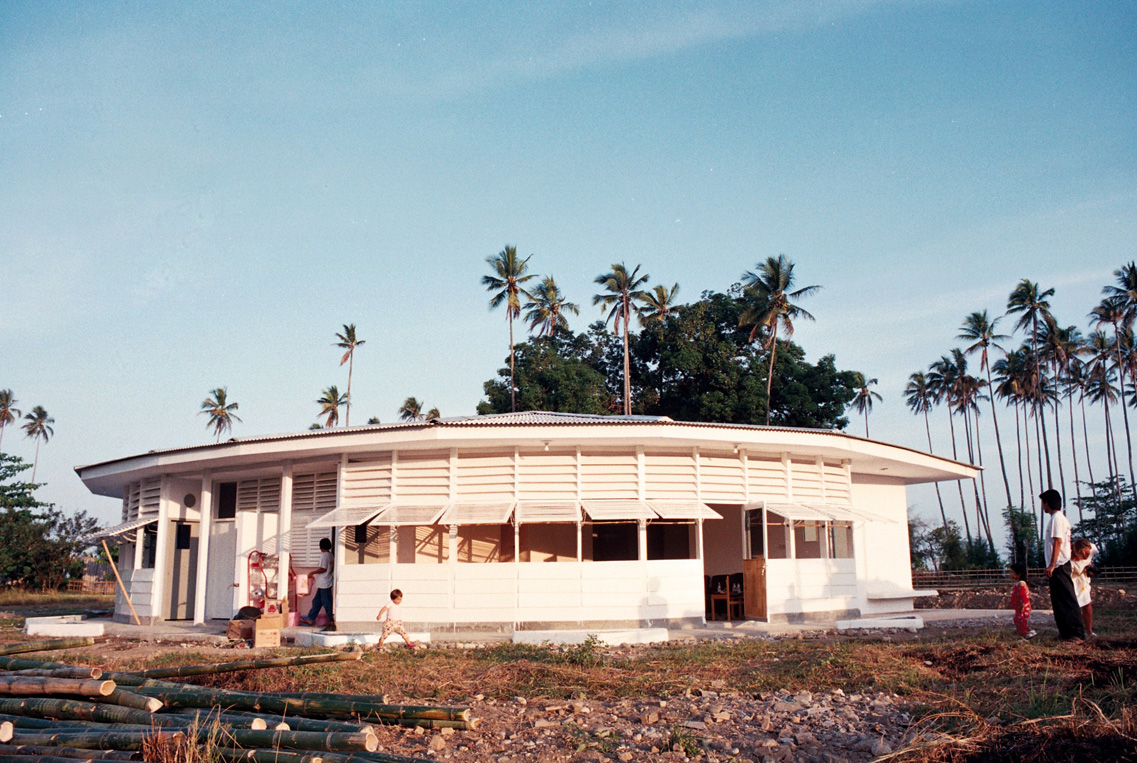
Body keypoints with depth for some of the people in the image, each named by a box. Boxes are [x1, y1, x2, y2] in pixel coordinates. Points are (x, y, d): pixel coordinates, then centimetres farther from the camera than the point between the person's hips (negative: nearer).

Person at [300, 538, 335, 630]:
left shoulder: (324, 555, -15)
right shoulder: (331, 555, 10)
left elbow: (323, 569, -19)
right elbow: (332, 569, 14)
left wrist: (312, 573, -9)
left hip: (324, 583, -9)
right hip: (325, 583, 9)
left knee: (326, 602, -5)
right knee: (316, 601, 14)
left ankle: (332, 621, -2)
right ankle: (310, 619, 19)